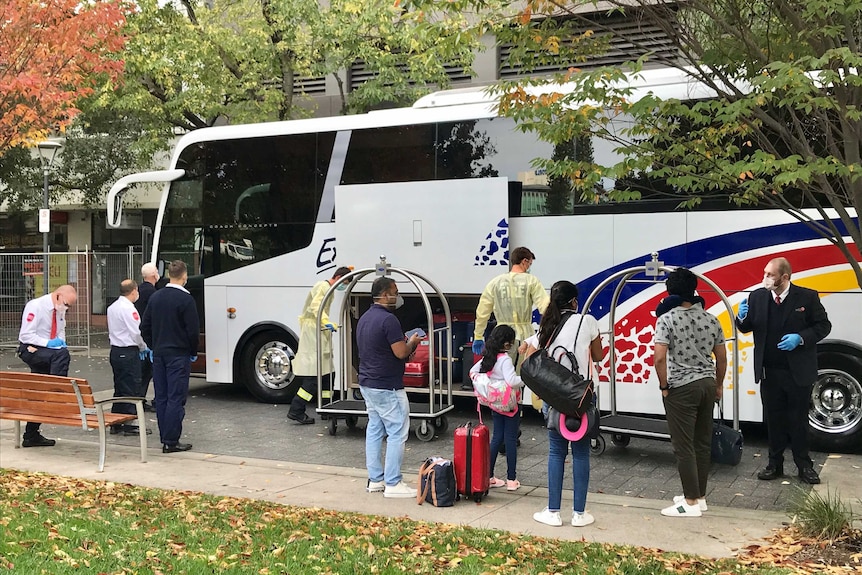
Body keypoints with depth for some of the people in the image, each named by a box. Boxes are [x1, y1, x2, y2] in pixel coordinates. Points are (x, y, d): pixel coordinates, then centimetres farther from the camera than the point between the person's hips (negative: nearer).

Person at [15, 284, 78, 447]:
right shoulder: (35, 306, -16)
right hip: (30, 350, -7)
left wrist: (61, 341, -1)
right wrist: (48, 343, -26)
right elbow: (26, 335, -18)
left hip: (49, 349, 7)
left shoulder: (60, 310, 6)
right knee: (62, 354, -34)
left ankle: (31, 436, 12)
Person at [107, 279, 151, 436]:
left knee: (119, 387, 14)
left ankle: (116, 424, 18)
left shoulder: (112, 307, 12)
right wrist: (144, 347, 1)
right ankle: (130, 425, -1)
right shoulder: (128, 308, -16)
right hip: (128, 352, -9)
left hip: (115, 351, 9)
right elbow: (136, 332, -17)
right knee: (131, 389, -4)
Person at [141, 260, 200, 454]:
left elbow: (145, 327, 12)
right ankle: (171, 441, -5)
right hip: (178, 355, -6)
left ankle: (165, 438, 16)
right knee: (176, 398, -4)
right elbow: (193, 330, -13)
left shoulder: (155, 297, 8)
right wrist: (193, 353, 1)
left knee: (161, 397, 10)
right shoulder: (186, 299, -12)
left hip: (159, 354, 7)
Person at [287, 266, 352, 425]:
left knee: (326, 372, 13)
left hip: (317, 331, 11)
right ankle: (296, 411, -11)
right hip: (313, 330, -11)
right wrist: (326, 322, -42)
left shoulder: (327, 288, 19)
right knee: (314, 374, -12)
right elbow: (315, 306, -29)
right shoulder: (323, 286, -13)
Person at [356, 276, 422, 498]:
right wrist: (412, 342, -1)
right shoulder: (388, 319, -19)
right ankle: (393, 484, -2)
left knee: (374, 430, 14)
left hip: (367, 384, 10)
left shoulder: (365, 318, 12)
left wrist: (405, 341, 16)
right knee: (397, 433, -4)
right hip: (387, 388, -10)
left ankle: (375, 480, 19)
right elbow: (401, 352, -21)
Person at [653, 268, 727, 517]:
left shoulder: (667, 319, -11)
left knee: (684, 446, 0)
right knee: (703, 443, 14)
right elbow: (722, 358, 10)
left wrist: (664, 386, -7)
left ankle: (691, 502, 4)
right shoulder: (710, 319, 6)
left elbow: (659, 358, -20)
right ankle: (699, 495, 24)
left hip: (681, 388, -6)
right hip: (707, 385, 6)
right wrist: (718, 385, 23)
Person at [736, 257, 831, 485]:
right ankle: (775, 464, 21)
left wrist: (800, 338, -18)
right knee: (773, 419, 11)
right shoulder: (757, 296, 0)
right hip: (769, 372, 3)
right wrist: (742, 318, -17)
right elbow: (747, 328, 6)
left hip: (799, 372, -2)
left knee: (799, 420, 9)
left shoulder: (807, 297, -8)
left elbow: (823, 326, -3)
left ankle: (804, 465, 22)